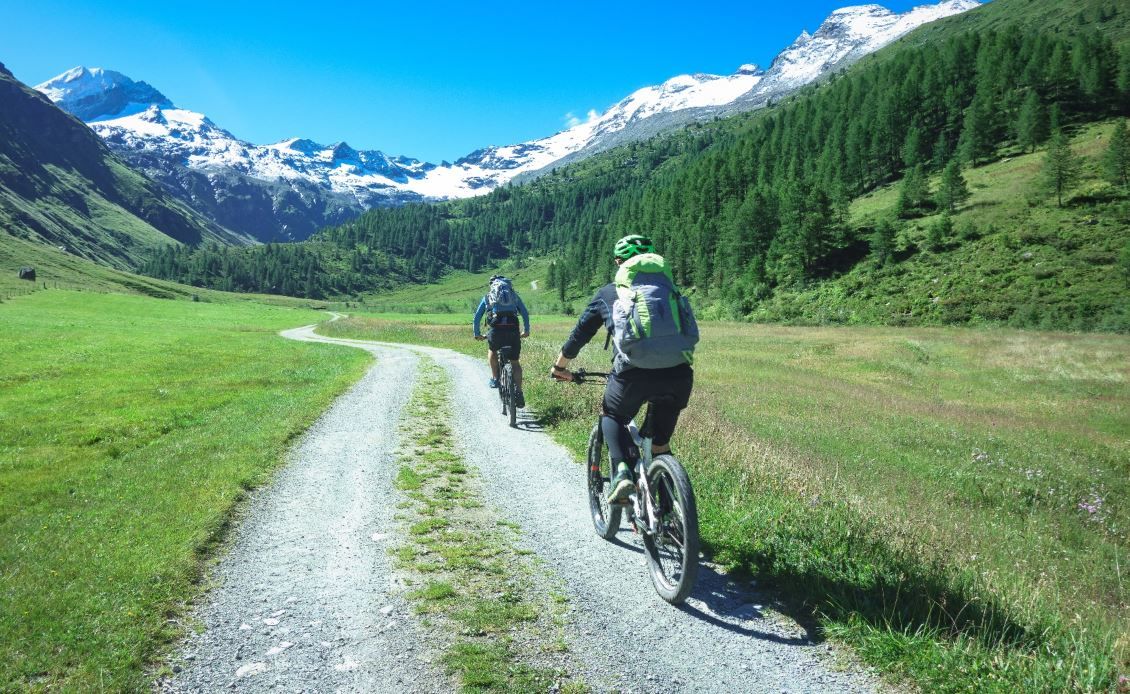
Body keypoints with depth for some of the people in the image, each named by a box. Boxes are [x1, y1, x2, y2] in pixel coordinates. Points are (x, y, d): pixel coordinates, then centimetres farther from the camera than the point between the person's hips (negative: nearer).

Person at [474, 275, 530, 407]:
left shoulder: (487, 296, 24)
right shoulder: (514, 295, 26)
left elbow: (477, 316, 24)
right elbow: (525, 313, 25)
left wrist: (477, 334, 34)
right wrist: (526, 331, 36)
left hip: (495, 328, 0)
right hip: (513, 328, 1)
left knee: (492, 351, 32)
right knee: (515, 362, 11)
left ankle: (495, 378, 21)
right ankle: (519, 392, -5)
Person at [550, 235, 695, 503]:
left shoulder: (608, 293, 20)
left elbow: (579, 334, 27)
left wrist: (560, 367, 42)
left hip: (634, 372, -2)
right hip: (678, 373, 3)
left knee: (611, 415, 26)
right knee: (660, 440, 24)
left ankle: (622, 471, 3)